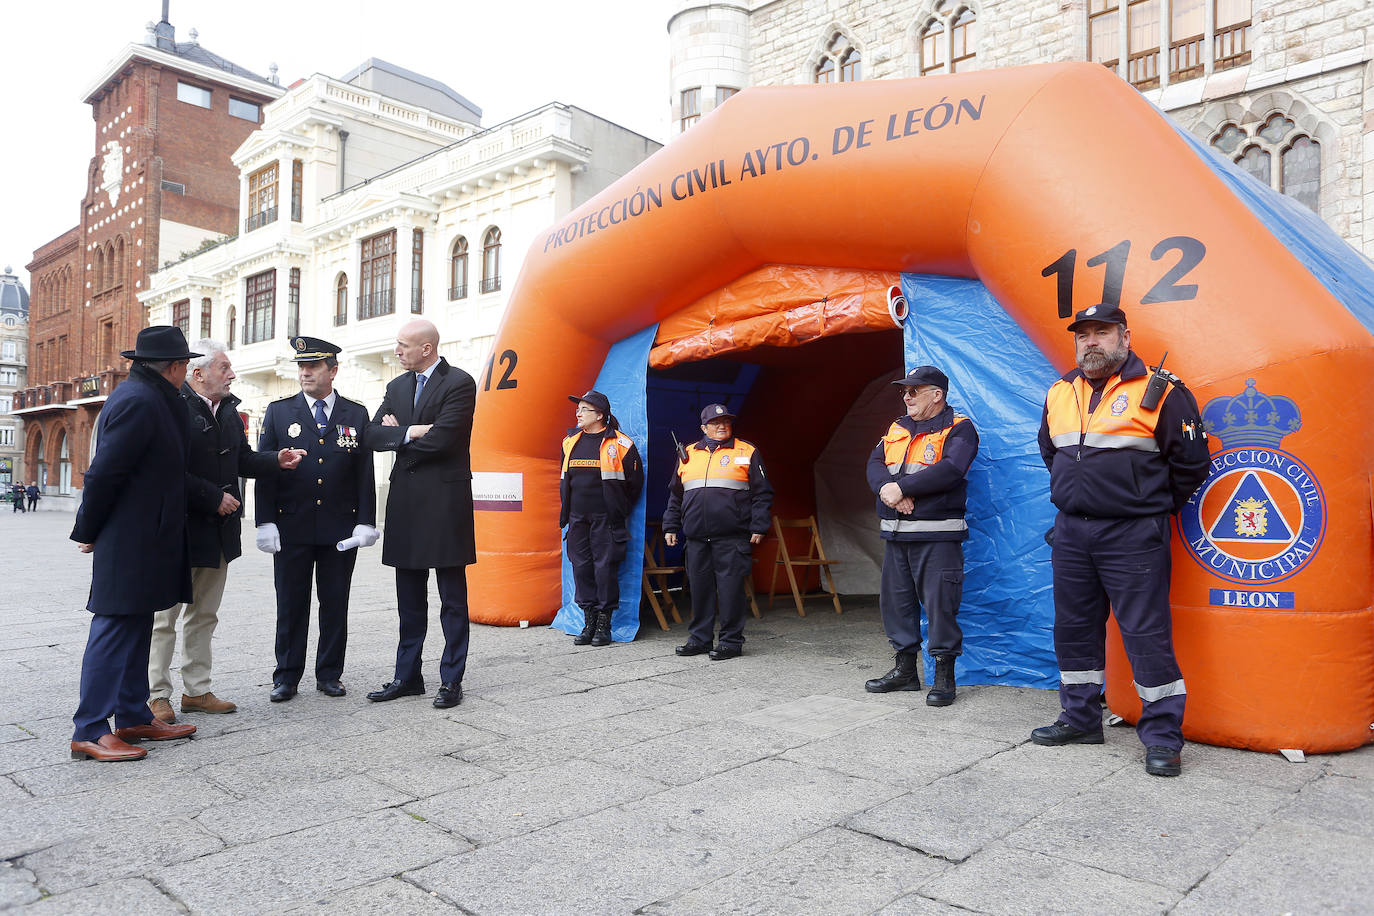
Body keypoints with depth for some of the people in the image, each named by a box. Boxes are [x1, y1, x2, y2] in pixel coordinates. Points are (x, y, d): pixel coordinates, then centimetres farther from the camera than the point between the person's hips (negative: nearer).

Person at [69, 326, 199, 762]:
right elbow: (104, 472, -19)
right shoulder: (138, 401, -17)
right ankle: (89, 732, 4)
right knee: (115, 629, -4)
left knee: (136, 629, 15)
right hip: (130, 542, -10)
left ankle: (134, 717, 24)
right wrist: (88, 531, -10)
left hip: (142, 540, 10)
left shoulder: (150, 399, 14)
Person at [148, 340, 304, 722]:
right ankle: (156, 695, 15)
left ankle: (197, 690, 25)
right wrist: (214, 498, -19)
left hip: (219, 531, 8)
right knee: (165, 616, 4)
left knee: (204, 614, 15)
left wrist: (277, 460, -1)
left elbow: (242, 459, 16)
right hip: (182, 529, -8)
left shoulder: (228, 409, 11)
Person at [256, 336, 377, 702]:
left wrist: (365, 522, -3)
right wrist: (265, 522, -5)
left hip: (341, 529, 0)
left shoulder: (356, 414, 6)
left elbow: (365, 474, 4)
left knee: (335, 604, 7)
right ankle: (287, 676, 19)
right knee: (291, 604, 7)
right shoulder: (279, 412, 6)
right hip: (292, 528, 0)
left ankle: (329, 674, 20)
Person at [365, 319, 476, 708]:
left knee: (452, 599, 3)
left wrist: (397, 434, -3)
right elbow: (373, 435, 5)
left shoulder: (459, 383, -8)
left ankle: (451, 680, 11)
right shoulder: (397, 386, 14)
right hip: (406, 500, 7)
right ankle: (407, 676, 24)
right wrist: (411, 432, -12)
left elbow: (440, 439, -18)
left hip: (445, 500, -7)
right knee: (409, 599, 13)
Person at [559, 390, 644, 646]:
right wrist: (566, 511, 17)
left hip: (606, 519, -5)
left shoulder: (620, 443, -5)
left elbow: (635, 480, 2)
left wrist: (619, 510, 6)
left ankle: (604, 623, 7)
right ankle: (589, 621, 15)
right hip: (577, 517, 5)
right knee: (581, 566, 5)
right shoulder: (571, 441, 12)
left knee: (605, 566, -3)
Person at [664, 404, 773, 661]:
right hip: (696, 536, 4)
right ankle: (699, 638, 20)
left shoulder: (746, 452, 6)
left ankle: (731, 641, 6)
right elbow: (675, 495, 22)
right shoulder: (688, 454, 16)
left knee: (730, 588, -3)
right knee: (700, 588, 8)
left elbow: (762, 493, 4)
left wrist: (758, 527, -4)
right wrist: (670, 527, 18)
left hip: (732, 537, -4)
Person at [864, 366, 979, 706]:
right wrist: (886, 488, -15)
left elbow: (950, 470, -19)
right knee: (896, 600, 12)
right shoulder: (897, 429, 18)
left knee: (940, 603, -4)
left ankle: (944, 676, 8)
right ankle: (905, 669, 24)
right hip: (896, 535, 7)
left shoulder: (958, 429, -3)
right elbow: (875, 464, 7)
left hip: (937, 535, -7)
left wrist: (901, 487, -18)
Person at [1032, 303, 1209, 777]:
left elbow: (1191, 460, -3)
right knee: (1073, 629, 13)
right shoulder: (1059, 394, 11)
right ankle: (1080, 718, 28)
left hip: (1132, 537, -6)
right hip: (1070, 533, 6)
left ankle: (1162, 736, 10)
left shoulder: (1159, 392, -6)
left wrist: (1155, 507, 5)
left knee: (1146, 635, -3)